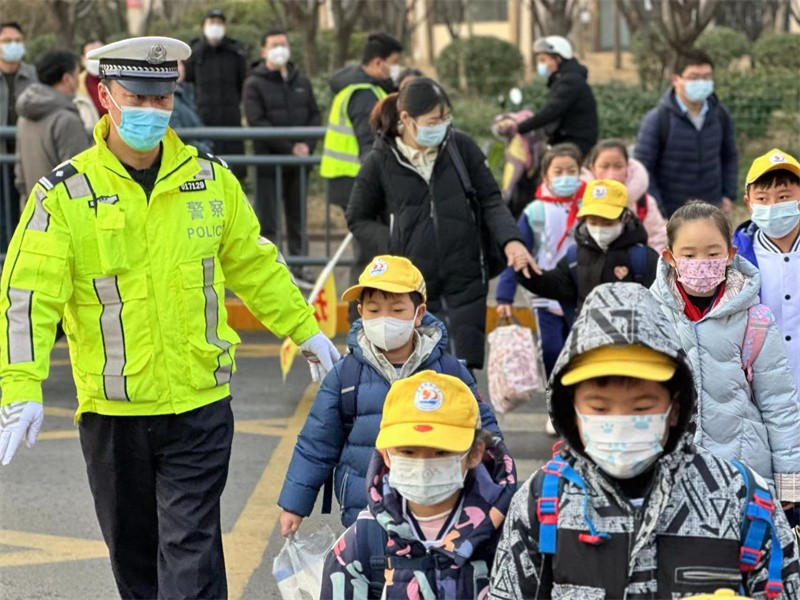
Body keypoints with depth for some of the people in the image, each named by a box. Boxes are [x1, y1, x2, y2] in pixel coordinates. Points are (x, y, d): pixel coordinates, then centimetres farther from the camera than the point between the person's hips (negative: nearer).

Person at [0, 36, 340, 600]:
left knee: (190, 549, -4)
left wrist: (305, 330, 21)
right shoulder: (65, 193, -7)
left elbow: (255, 264, 16)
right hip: (112, 410, 0)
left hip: (200, 407, 1)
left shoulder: (210, 180, 2)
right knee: (133, 552, 15)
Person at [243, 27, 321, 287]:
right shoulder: (254, 83, -2)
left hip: (298, 160, 5)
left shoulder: (301, 82, 14)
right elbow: (257, 121, -11)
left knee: (298, 217, 9)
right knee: (268, 219, -4)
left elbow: (314, 116, 13)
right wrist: (289, 147, -16)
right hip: (269, 160, -5)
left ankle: (298, 265, 15)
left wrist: (307, 145, -6)